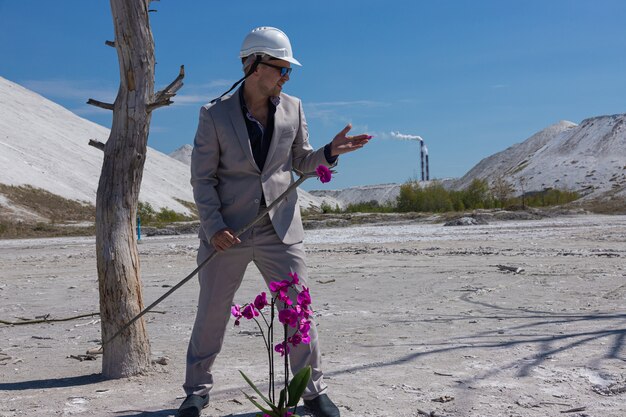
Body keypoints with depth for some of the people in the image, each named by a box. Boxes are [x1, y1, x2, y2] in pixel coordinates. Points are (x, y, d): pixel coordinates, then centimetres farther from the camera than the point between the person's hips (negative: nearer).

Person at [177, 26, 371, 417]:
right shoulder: (215, 115, -5)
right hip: (228, 232, -1)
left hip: (280, 228, 2)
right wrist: (213, 226, -16)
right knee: (211, 315, 9)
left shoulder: (292, 108, 4)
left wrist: (330, 152, -6)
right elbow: (203, 178, -4)